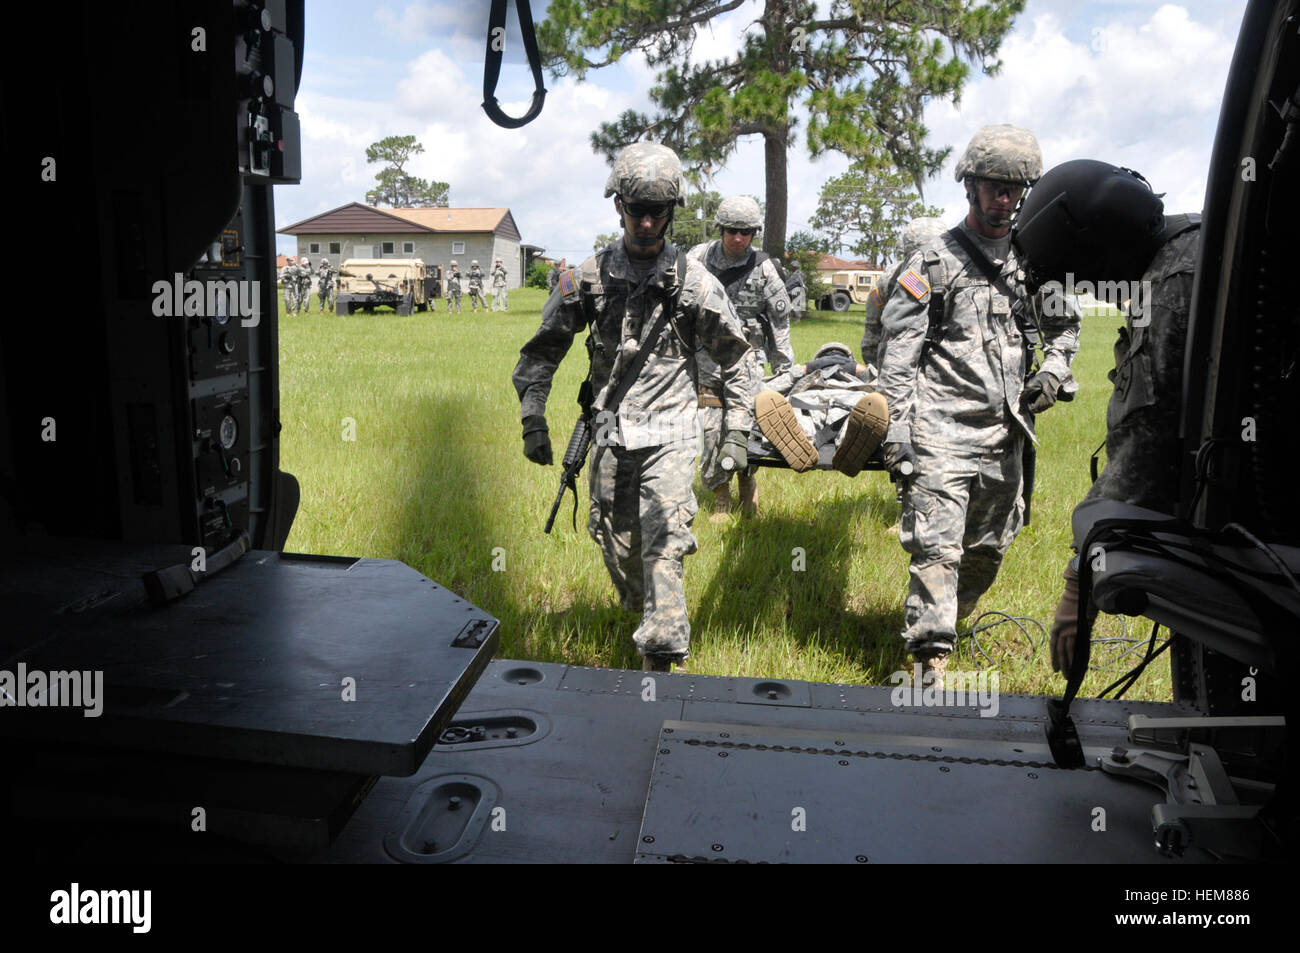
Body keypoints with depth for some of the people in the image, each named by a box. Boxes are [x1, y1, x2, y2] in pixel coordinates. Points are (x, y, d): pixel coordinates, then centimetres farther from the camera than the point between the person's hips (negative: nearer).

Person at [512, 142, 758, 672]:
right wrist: (533, 419, 2)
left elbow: (737, 359, 5)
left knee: (664, 544, -14)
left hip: (669, 433, -3)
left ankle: (661, 659, -9)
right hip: (610, 431, 3)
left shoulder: (693, 281, -2)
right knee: (617, 547, 12)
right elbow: (542, 350, 10)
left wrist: (737, 434, -1)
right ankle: (645, 616, 39)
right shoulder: (589, 277, 2)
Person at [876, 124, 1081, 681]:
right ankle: (931, 663, -7)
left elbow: (1065, 325, 29)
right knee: (938, 549, -12)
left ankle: (940, 626, 37)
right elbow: (898, 350, -4)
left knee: (988, 551, 14)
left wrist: (1054, 369, 7)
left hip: (1005, 436, 5)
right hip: (942, 432, -5)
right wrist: (895, 429, -12)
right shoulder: (935, 261, 0)